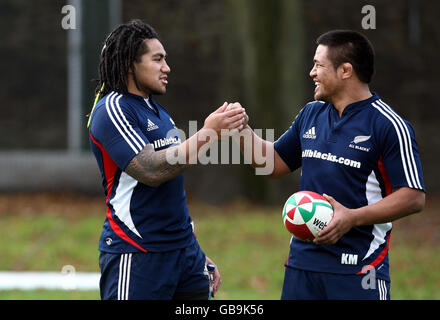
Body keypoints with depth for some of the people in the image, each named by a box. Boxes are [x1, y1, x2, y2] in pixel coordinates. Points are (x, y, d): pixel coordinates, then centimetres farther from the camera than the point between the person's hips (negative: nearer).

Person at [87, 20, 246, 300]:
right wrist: (208, 133, -19)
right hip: (136, 255, -8)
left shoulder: (158, 111, 18)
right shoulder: (112, 110, -9)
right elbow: (152, 171, -22)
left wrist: (198, 254, 21)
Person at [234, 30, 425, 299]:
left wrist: (352, 217, -21)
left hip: (359, 267, -6)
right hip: (302, 262, 6)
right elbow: (276, 164, 25)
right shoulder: (311, 114, 13)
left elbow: (414, 197, -12)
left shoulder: (389, 125, -9)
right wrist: (242, 130, 11)